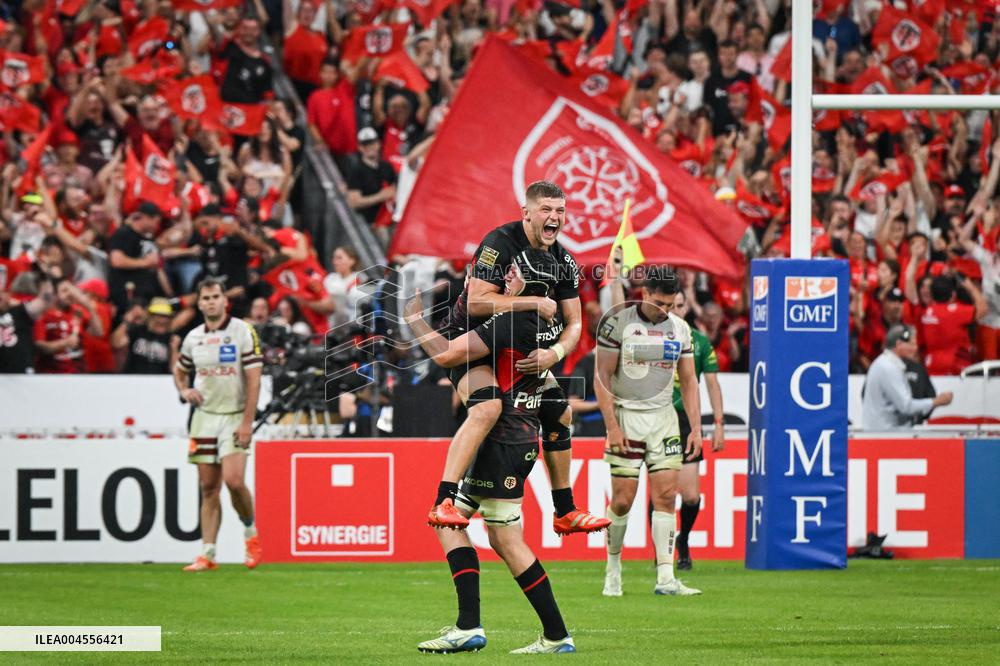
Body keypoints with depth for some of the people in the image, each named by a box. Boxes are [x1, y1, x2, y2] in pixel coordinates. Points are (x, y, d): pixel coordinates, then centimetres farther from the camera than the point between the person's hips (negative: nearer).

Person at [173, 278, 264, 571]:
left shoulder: (244, 332, -6)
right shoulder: (193, 338, 8)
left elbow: (254, 380, -9)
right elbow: (179, 371, 25)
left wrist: (247, 422, -15)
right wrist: (185, 391, 2)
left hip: (235, 416, -4)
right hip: (204, 416, 4)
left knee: (233, 480, -18)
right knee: (208, 487, 3)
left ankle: (251, 533, 8)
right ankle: (207, 554, 3)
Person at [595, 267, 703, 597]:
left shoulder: (679, 328, 7)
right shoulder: (617, 322, -8)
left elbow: (688, 381, 12)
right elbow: (602, 378, -8)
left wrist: (696, 428, 4)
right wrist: (612, 427, -14)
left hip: (663, 417, 4)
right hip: (627, 416, -4)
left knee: (666, 496, -5)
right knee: (623, 500, -5)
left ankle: (665, 578, -7)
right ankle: (613, 564, 16)